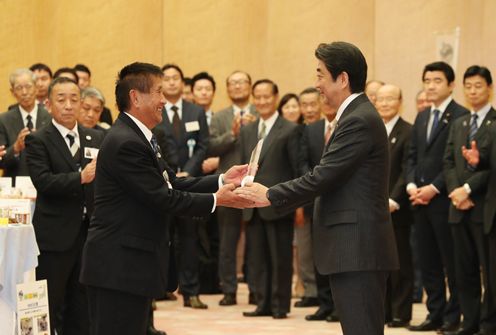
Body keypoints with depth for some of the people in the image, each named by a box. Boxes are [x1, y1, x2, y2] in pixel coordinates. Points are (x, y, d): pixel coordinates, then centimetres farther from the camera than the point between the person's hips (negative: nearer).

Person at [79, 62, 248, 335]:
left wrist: (222, 180, 5)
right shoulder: (125, 143, -19)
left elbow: (172, 184, 13)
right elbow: (162, 198, -19)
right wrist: (216, 200, -12)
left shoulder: (138, 137, 15)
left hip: (131, 263, 11)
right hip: (117, 266, -11)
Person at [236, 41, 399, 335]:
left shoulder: (358, 121, -15)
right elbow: (327, 178, 19)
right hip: (357, 248, 11)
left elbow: (322, 177, -18)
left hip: (357, 249, -11)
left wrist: (270, 196, -8)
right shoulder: (359, 116, 17)